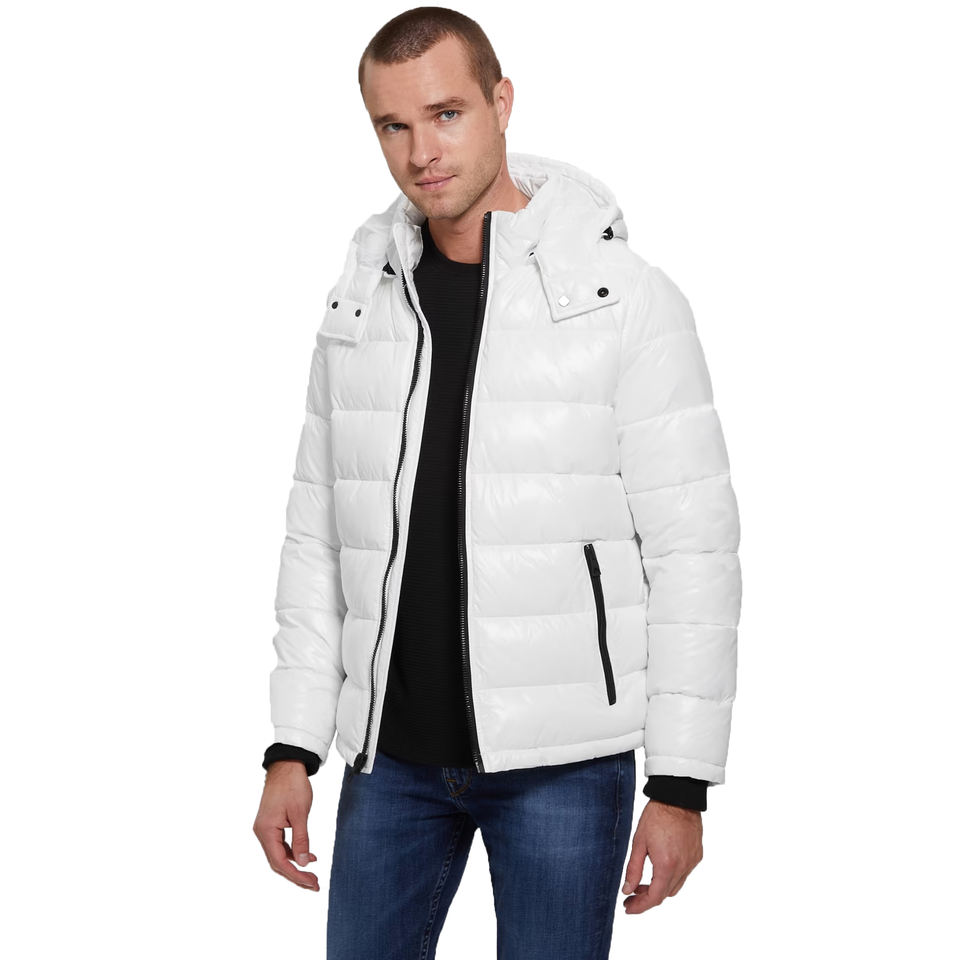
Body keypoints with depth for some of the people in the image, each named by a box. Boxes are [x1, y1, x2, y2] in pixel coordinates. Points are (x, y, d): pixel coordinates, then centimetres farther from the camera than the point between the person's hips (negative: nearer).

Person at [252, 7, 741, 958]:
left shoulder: (626, 299, -7)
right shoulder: (361, 307, 7)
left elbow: (692, 549, -8)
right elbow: (318, 537, 11)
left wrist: (682, 785, -11)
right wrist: (291, 750, 5)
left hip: (564, 756, -4)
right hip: (393, 748, 4)